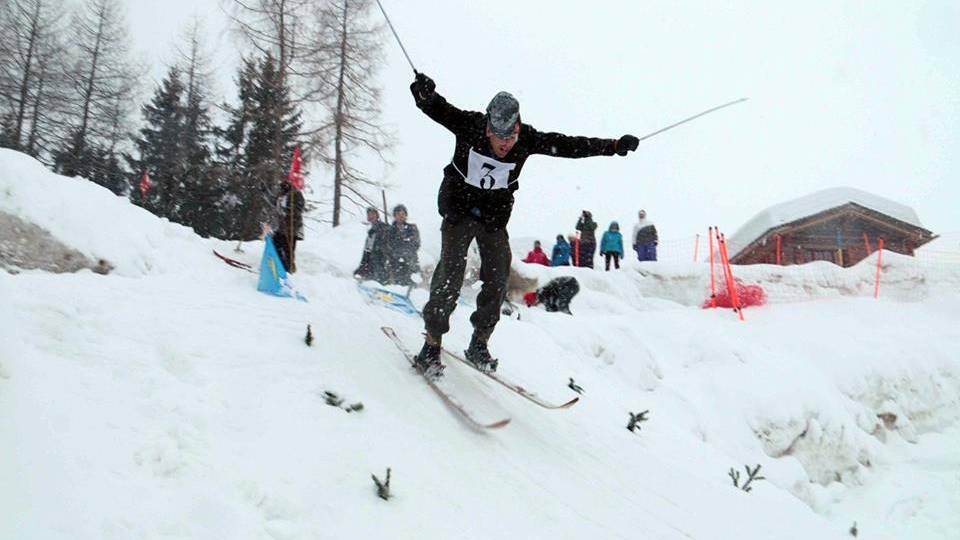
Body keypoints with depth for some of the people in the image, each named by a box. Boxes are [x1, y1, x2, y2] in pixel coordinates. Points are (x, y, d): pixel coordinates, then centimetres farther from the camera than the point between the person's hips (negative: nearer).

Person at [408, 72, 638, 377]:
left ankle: (478, 345, 14)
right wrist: (425, 93, -47)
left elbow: (569, 145, -12)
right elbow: (437, 109, -24)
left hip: (495, 216, 3)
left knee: (497, 279, -1)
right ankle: (431, 345, -5)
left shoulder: (528, 140, -15)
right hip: (459, 208, -3)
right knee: (451, 274, -14)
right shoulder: (470, 126, -20)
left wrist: (612, 146, -16)